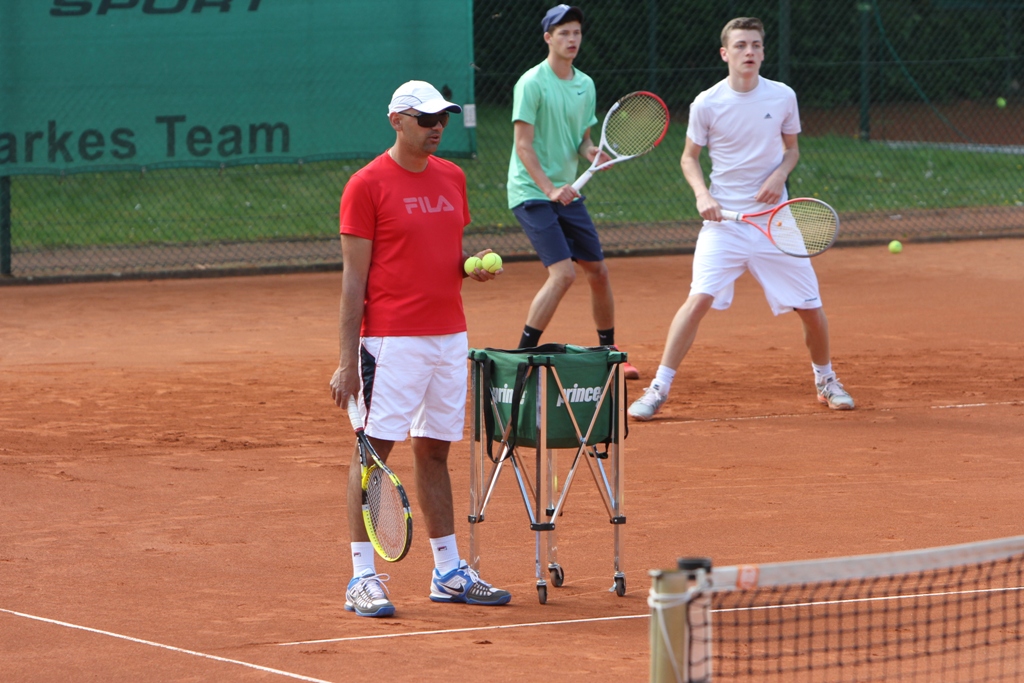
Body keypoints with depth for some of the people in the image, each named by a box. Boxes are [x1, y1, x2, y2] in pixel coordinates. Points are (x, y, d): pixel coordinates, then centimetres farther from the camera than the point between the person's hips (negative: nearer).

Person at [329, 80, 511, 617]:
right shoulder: (367, 185, -7)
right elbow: (353, 277, -8)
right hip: (390, 341, -6)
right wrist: (347, 361, -13)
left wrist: (473, 266, 0)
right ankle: (363, 578, -2)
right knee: (373, 450, -5)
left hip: (450, 337, 6)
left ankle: (449, 572, 17)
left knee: (434, 451, 12)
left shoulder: (452, 178, 13)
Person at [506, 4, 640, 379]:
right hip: (531, 193, -7)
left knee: (598, 271, 10)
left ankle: (608, 352, 26)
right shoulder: (532, 83, -13)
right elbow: (523, 144, -15)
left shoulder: (585, 85, 9)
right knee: (562, 273, -19)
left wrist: (590, 151, -7)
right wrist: (549, 190, -24)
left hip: (567, 191, 7)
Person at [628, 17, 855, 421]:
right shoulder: (706, 104, -5)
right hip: (724, 219, -2)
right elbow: (689, 158, 6)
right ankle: (658, 389, -12)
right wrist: (702, 194, -11)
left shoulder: (783, 97, -1)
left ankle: (826, 380, 28)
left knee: (809, 305, 2)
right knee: (700, 298, -18)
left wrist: (780, 174, -8)